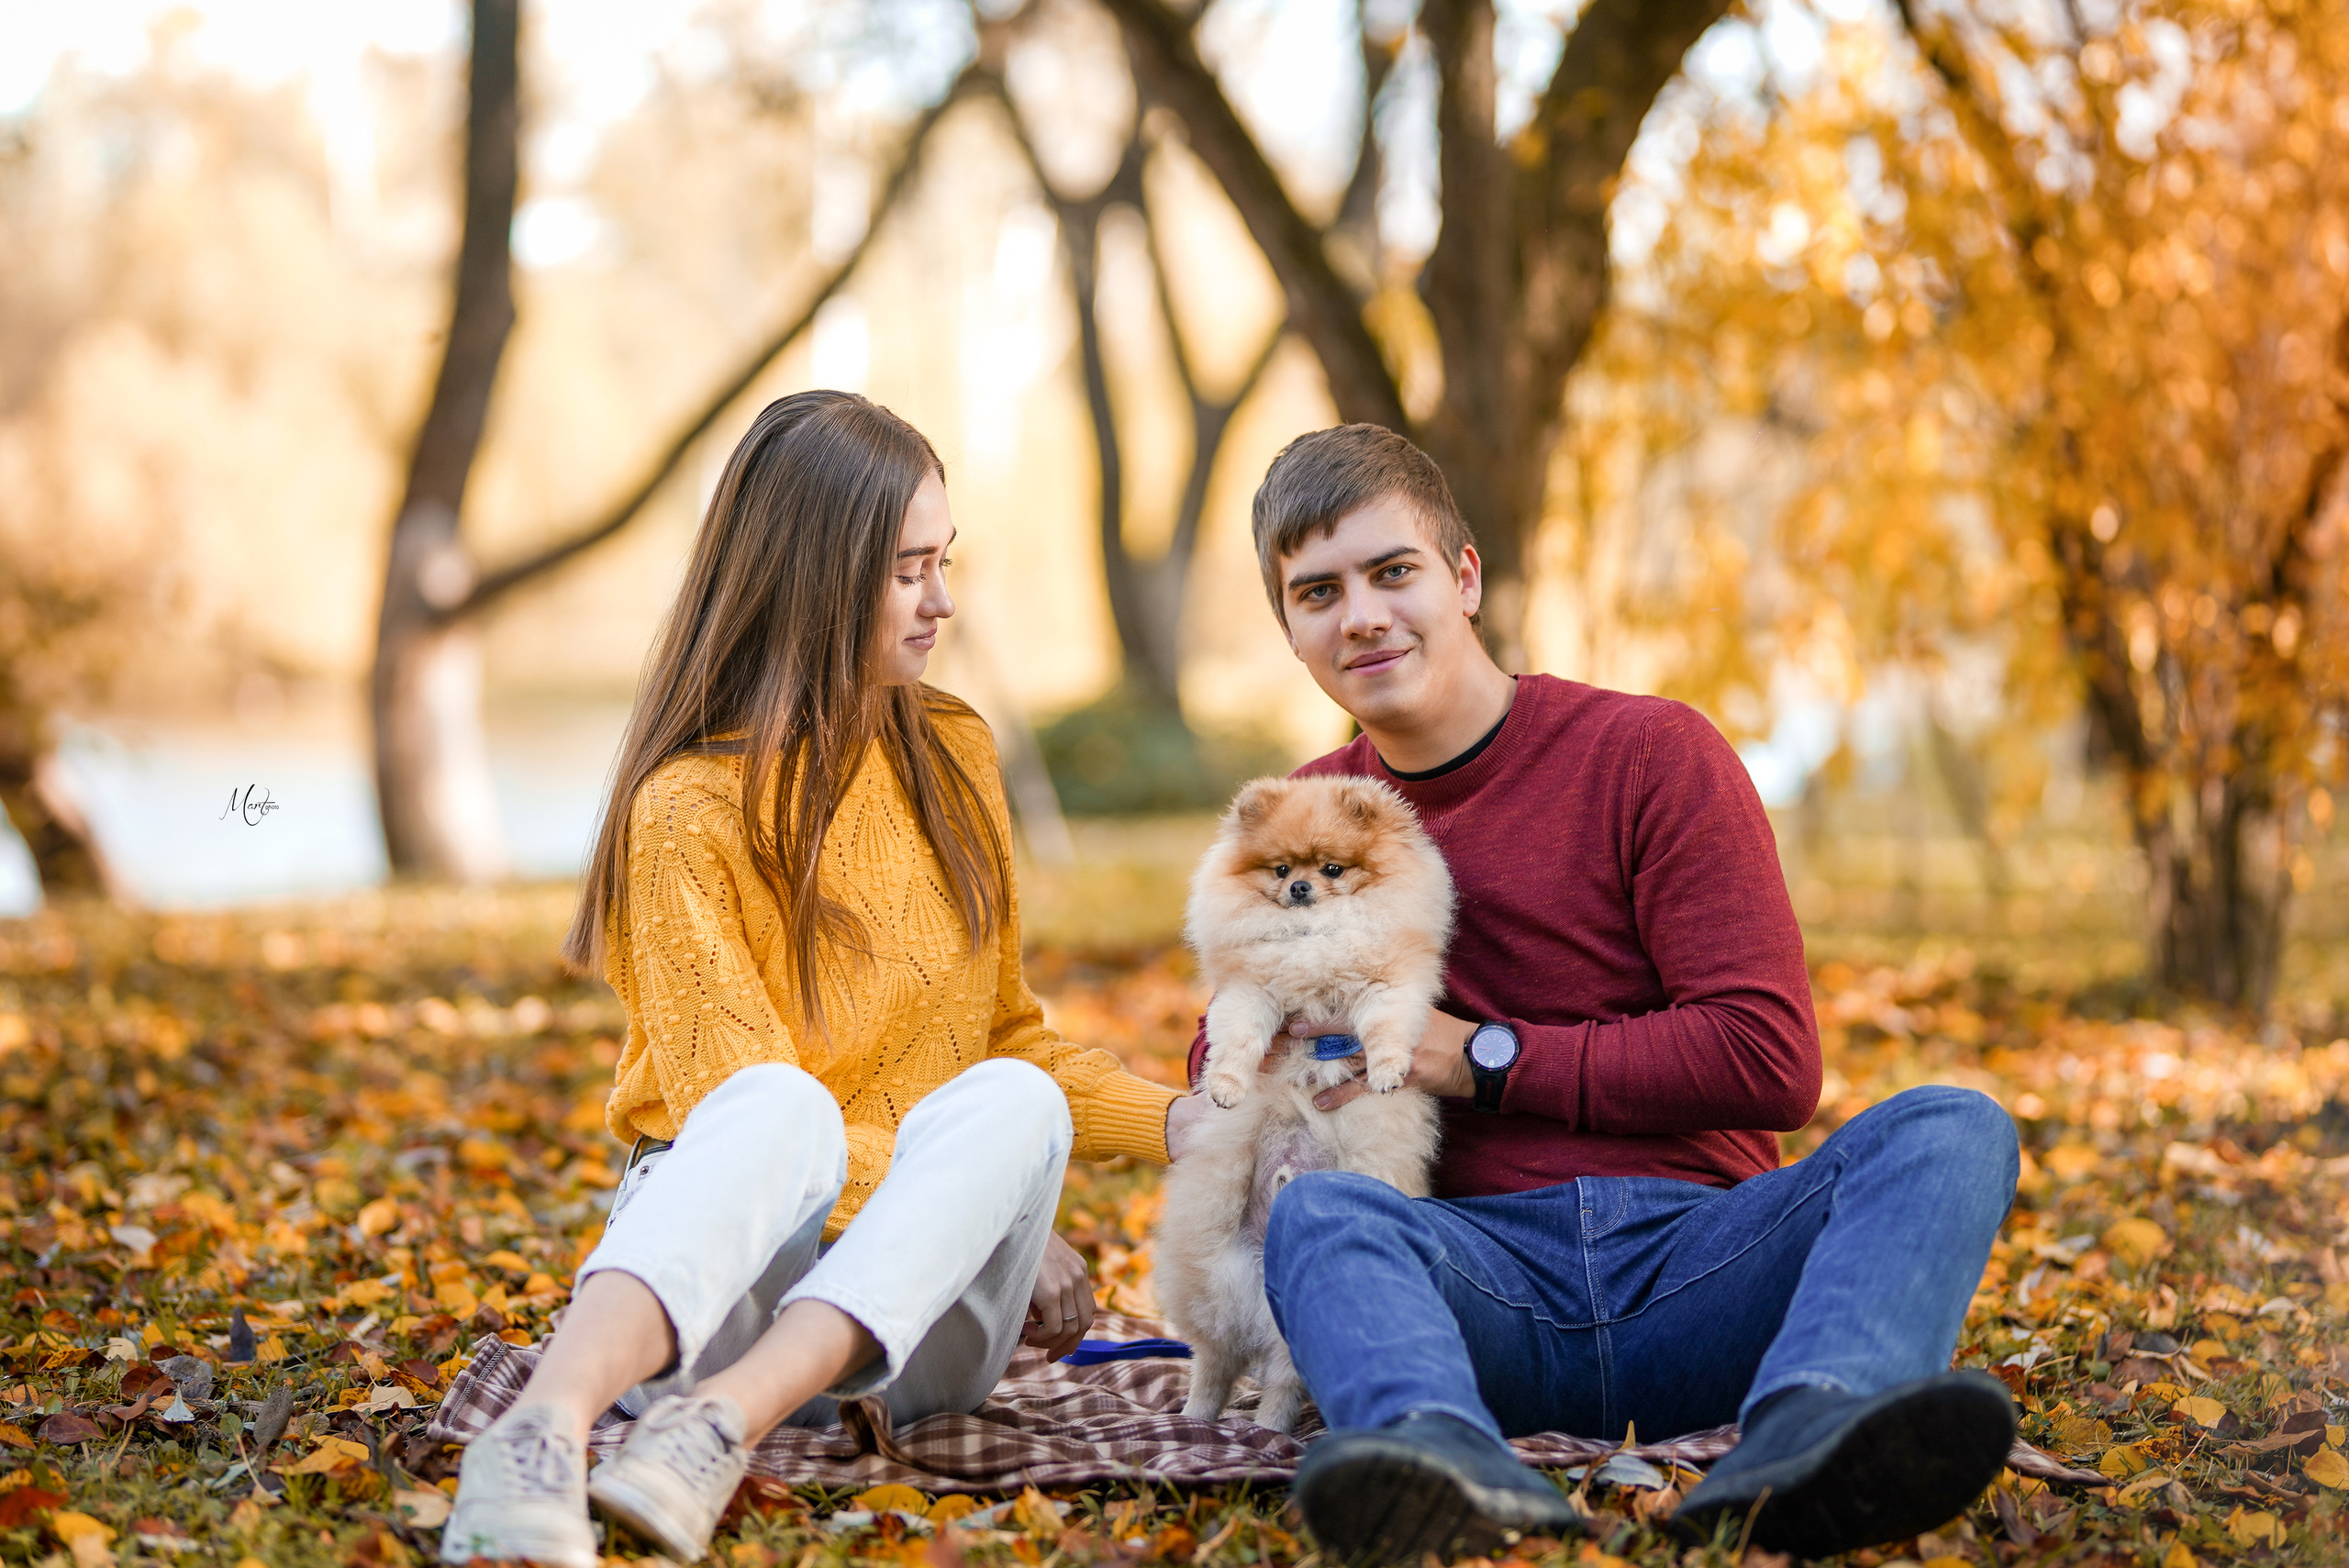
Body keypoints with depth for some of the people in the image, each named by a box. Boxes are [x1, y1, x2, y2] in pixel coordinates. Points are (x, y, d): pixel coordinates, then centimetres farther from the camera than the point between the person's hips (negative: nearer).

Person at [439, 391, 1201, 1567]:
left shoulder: (953, 759, 12)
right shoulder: (693, 810, -7)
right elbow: (734, 1101, -14)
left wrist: (1187, 1125, 5)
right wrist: (1006, 1232, -17)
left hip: (909, 1327, 4)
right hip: (732, 1269, -4)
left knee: (1012, 1099, -29)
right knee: (778, 1107, -37)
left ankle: (715, 1427, -48)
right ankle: (545, 1431, -62)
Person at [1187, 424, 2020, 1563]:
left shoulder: (1652, 754, 3)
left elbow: (1770, 1062, -5)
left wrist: (1482, 1059, -6)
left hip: (1698, 1246, -1)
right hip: (1489, 1272, 1)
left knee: (1949, 1130, -27)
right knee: (1317, 1212, -31)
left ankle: (1807, 1441, -56)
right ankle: (1452, 1463, -62)